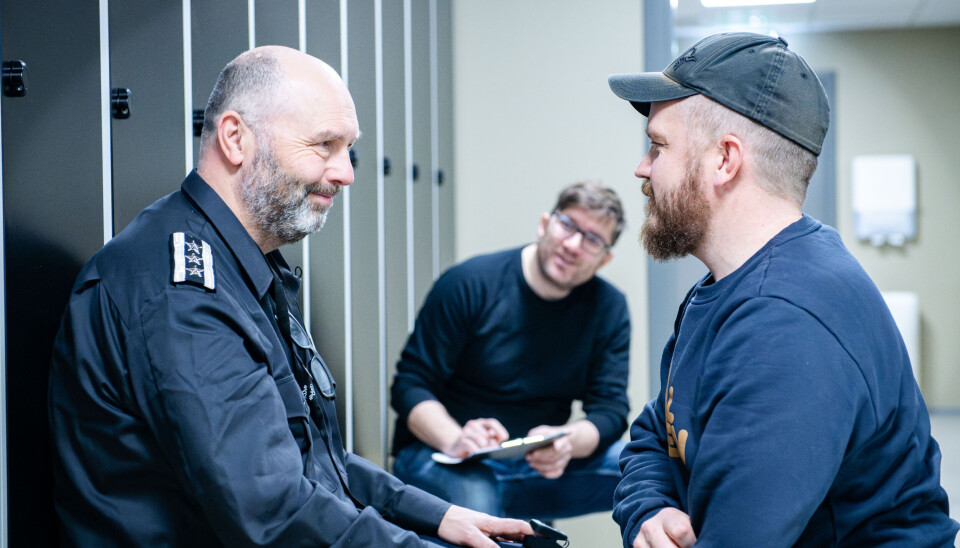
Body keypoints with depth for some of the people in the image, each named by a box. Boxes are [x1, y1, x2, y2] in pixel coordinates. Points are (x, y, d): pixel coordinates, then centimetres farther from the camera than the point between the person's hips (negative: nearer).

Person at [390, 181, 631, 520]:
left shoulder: (608, 309, 3)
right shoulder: (469, 285, -7)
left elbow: (610, 409, -3)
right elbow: (410, 385, -8)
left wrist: (568, 442, -27)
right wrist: (455, 441, -28)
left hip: (539, 470, 4)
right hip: (443, 459, -4)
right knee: (474, 500, -39)